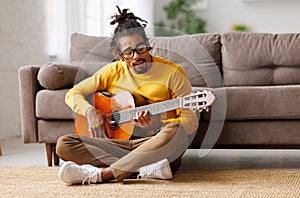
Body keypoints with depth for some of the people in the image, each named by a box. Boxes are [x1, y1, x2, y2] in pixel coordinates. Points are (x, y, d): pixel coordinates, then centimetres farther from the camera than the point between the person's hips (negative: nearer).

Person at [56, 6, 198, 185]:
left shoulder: (172, 72, -3)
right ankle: (146, 170, -28)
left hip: (158, 146, -3)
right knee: (64, 145, -18)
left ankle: (101, 174, -37)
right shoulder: (113, 71, 7)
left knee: (176, 132, -38)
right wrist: (91, 111, -9)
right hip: (121, 143, 3)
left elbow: (191, 121, -6)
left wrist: (155, 125, -23)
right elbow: (73, 94, 12)